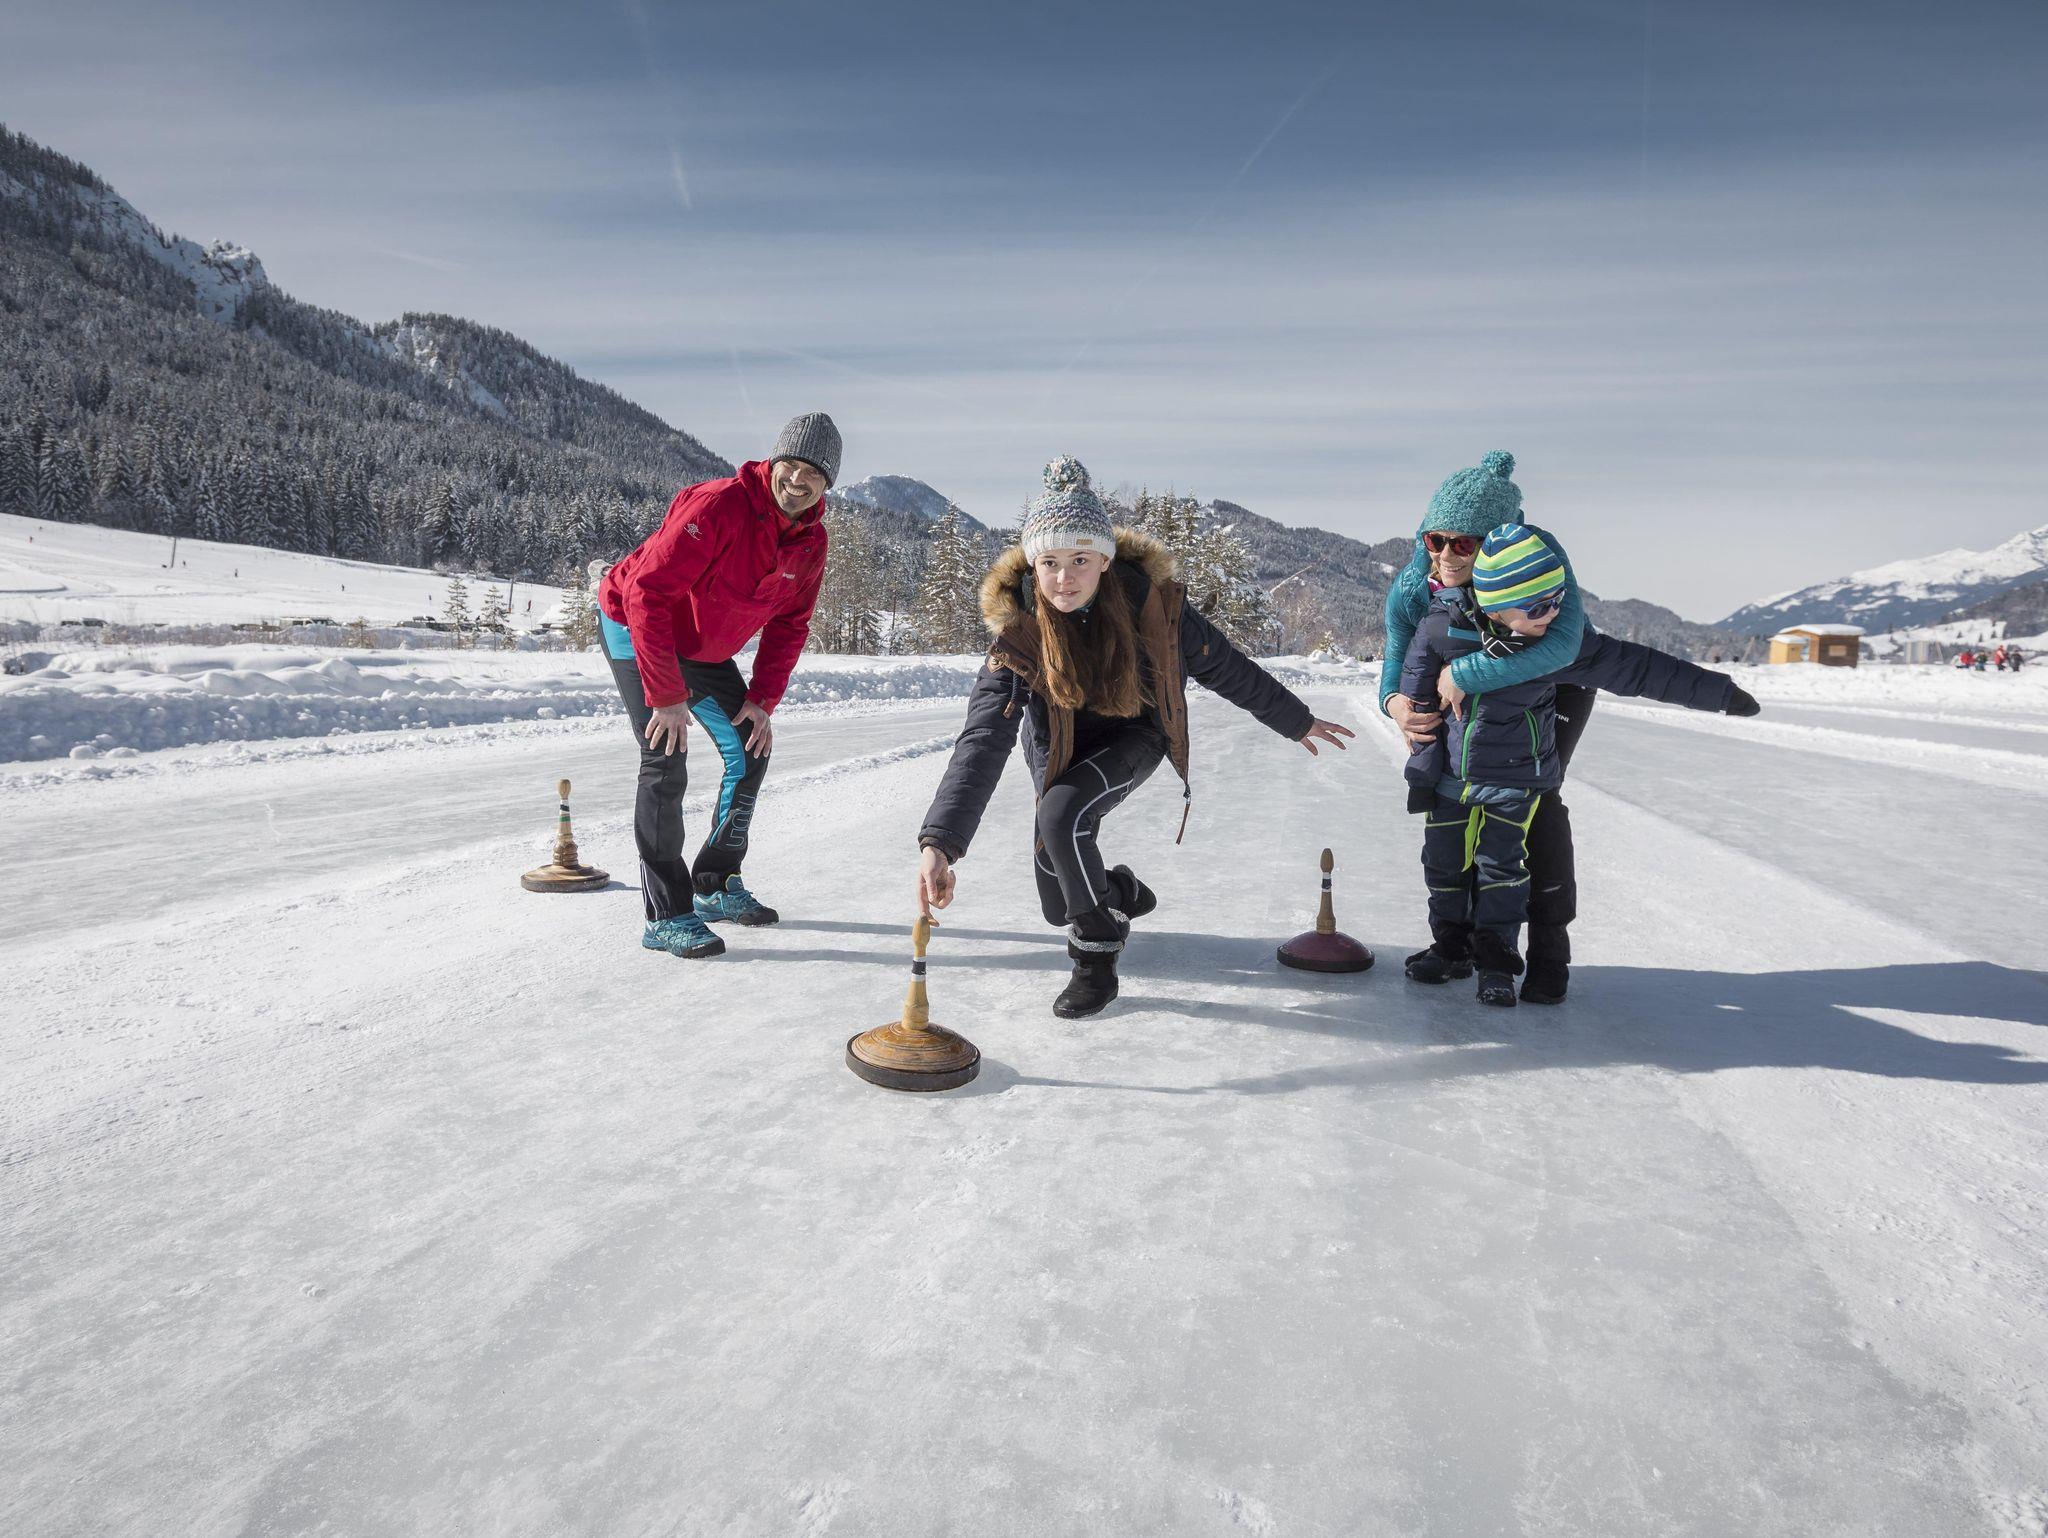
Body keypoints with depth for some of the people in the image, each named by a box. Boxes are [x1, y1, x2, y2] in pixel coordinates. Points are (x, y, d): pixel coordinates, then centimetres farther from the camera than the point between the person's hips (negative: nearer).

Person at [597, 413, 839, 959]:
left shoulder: (811, 541, -8)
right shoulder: (718, 505, -31)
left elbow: (789, 624, 3)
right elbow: (648, 592, -33)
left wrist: (763, 699, -6)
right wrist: (666, 696, -33)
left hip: (703, 647, 8)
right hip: (635, 628, -8)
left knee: (750, 752, 8)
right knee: (666, 767, -16)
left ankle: (716, 886, 21)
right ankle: (665, 917, -8)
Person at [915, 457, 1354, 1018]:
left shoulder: (1150, 601, -25)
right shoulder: (1017, 633, -28)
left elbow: (1222, 667, -8)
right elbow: (983, 740, -37)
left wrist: (1296, 720, 5)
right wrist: (939, 841, -50)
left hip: (1135, 736, -2)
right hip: (1061, 749, 2)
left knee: (1062, 815, -31)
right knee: (1060, 902, 3)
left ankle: (1097, 960, -11)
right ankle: (1121, 892, 40)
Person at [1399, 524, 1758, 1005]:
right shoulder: (1443, 628, -20)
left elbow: (1635, 667, -6)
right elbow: (1416, 701, -6)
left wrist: (1717, 692, 0)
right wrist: (1421, 769, -2)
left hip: (1513, 780, -1)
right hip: (1448, 773, 1)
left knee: (1501, 867, 1)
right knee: (1444, 862, 9)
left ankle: (1496, 961, 16)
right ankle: (1451, 947, 29)